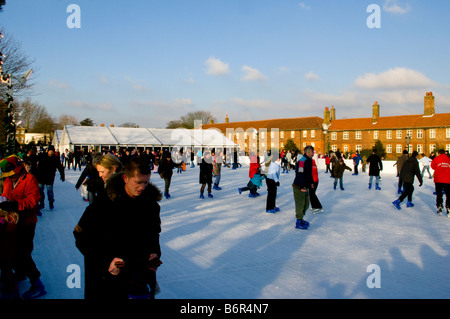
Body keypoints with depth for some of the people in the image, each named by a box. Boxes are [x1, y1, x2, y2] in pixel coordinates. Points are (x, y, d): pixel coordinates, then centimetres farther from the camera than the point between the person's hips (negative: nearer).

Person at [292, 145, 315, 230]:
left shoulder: (309, 161, 11)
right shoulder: (301, 162, -21)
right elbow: (300, 175, -27)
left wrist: (311, 182, 21)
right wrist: (302, 186, -30)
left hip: (305, 187, 10)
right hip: (299, 188, -10)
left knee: (306, 204, 17)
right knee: (300, 205, -3)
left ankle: (301, 219, 30)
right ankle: (298, 222, 7)